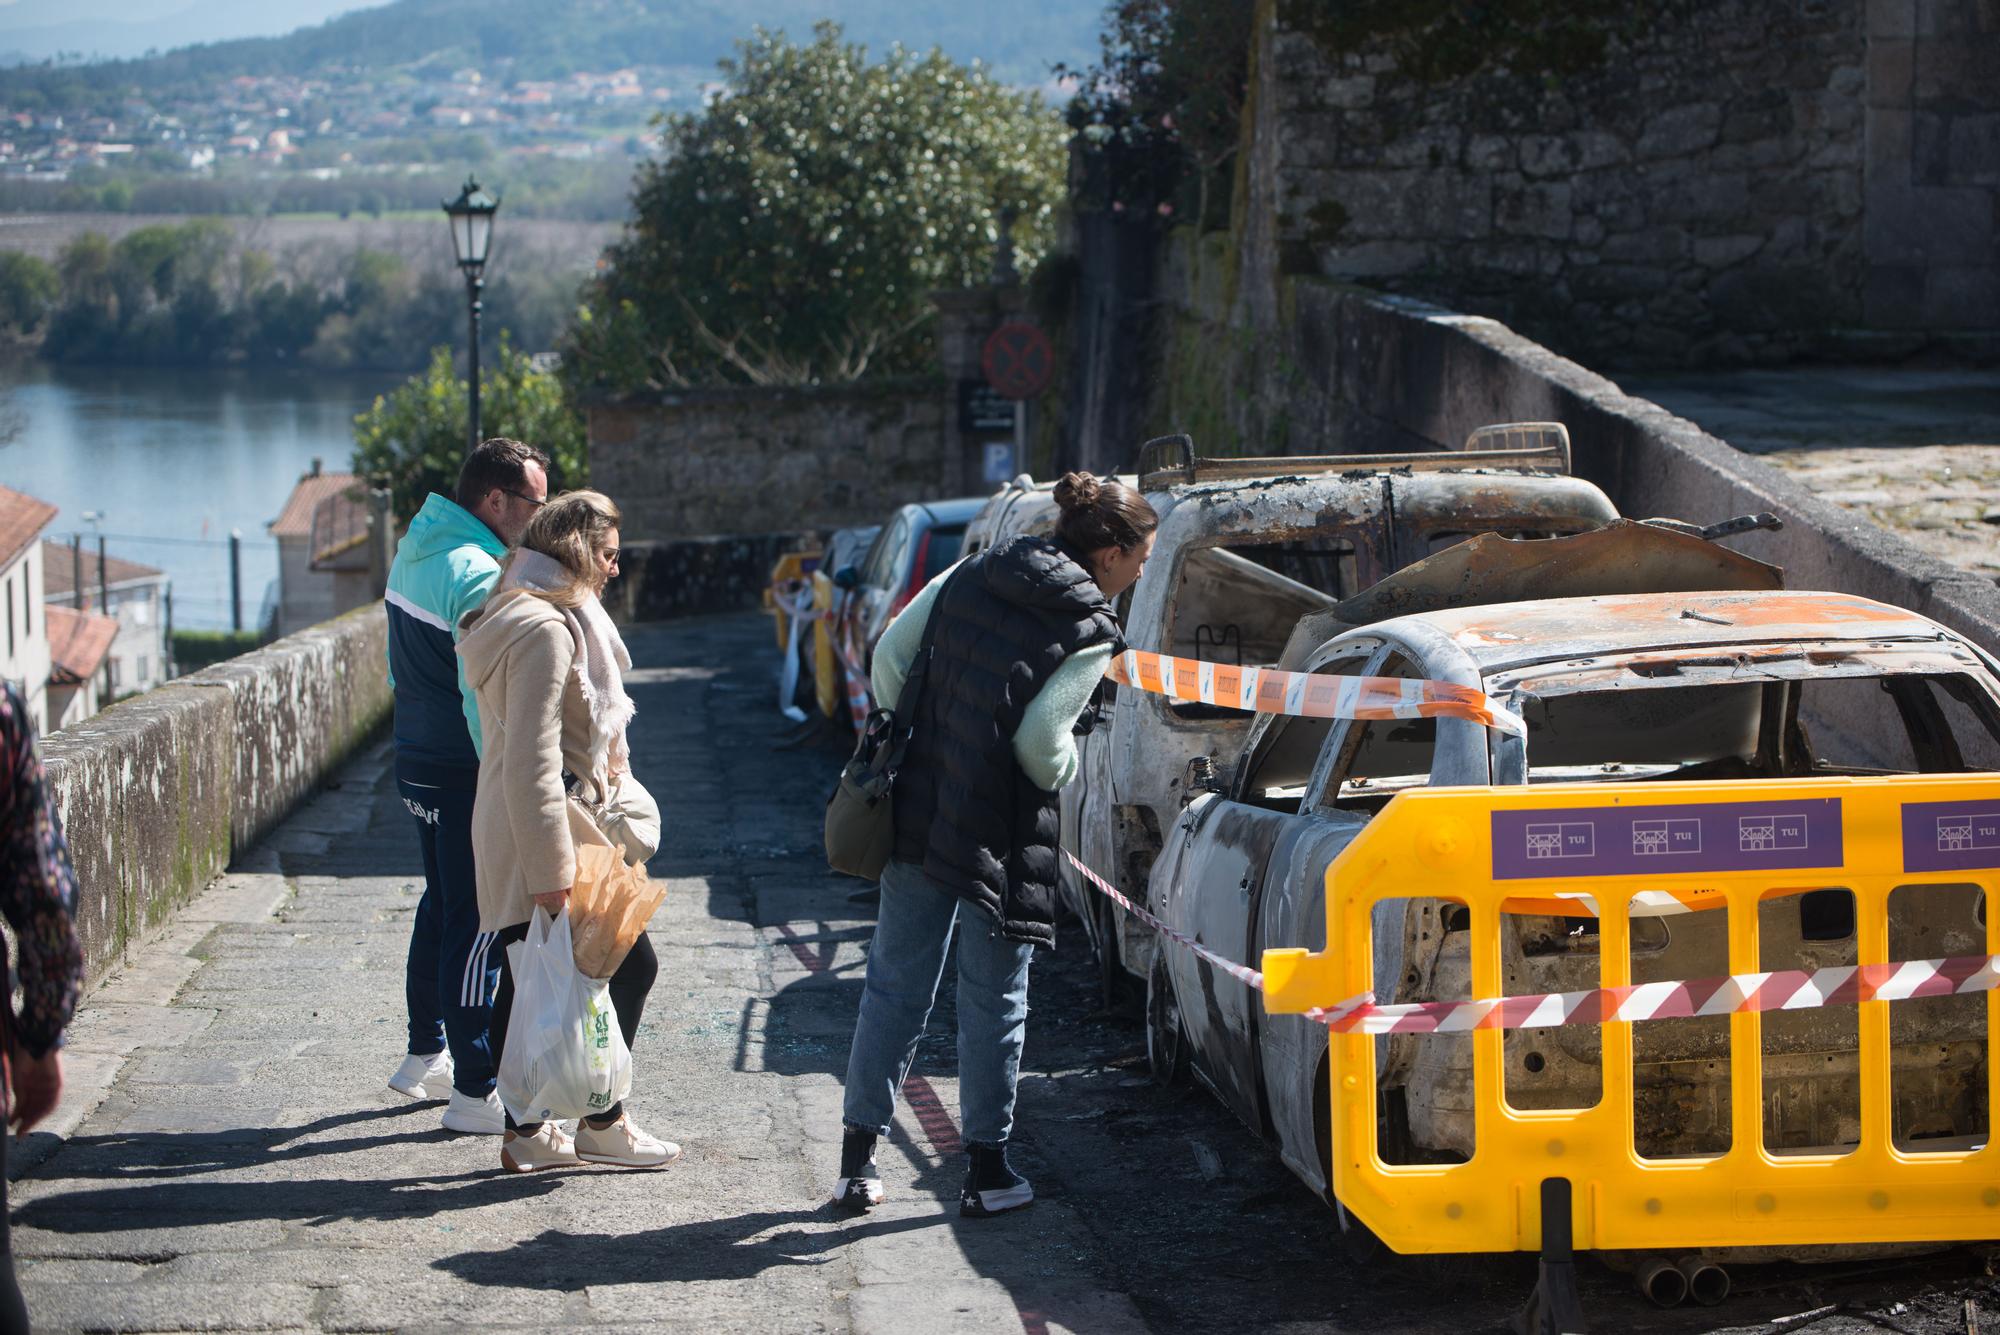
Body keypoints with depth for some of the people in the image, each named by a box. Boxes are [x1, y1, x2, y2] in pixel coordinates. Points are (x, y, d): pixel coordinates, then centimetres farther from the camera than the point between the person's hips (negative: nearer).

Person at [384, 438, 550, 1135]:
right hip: (467, 775, -10)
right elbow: (485, 697, -25)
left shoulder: (417, 548, 9)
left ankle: (425, 1057, 34)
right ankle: (476, 1092, 0)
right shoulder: (477, 576, -22)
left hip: (419, 759, 10)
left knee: (442, 906, 22)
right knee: (477, 926, -4)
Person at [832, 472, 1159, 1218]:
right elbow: (1042, 742, -17)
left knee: (895, 987, 12)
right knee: (993, 1001, 8)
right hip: (999, 840, -5)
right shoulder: (1089, 633, -10)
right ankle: (987, 1171, 15)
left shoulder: (971, 576, 6)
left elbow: (890, 655, 6)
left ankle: (857, 1162, 16)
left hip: (916, 813, 5)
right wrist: (1064, 774, 4)